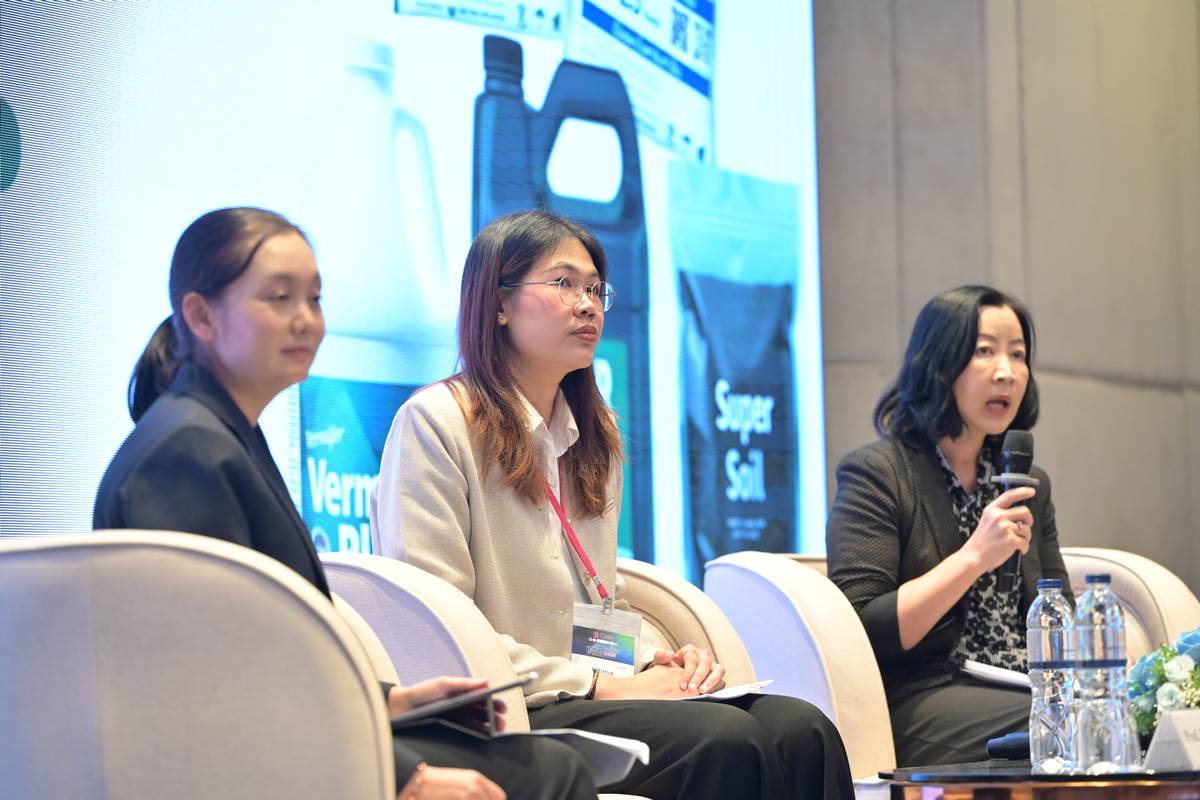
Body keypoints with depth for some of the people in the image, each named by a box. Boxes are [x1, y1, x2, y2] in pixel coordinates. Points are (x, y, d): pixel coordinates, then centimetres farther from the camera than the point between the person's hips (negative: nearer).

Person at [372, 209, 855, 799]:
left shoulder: (593, 438, 22)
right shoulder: (435, 422, -4)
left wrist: (655, 661, 2)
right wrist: (598, 685, -15)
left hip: (597, 697, 7)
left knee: (802, 731, -21)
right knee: (722, 740, -31)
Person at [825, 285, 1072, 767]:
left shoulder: (1029, 485, 22)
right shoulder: (876, 474, 0)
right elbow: (861, 633, -10)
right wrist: (974, 557, -13)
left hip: (1023, 690, 7)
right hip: (915, 702, -6)